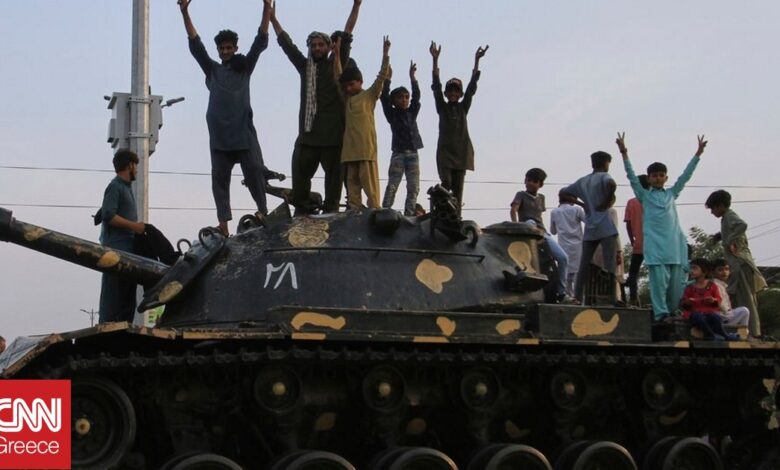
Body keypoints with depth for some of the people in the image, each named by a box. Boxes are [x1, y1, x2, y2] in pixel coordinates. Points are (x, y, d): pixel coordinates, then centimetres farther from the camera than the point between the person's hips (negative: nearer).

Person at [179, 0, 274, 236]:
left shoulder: (245, 67, 13)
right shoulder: (212, 69, 16)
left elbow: (260, 42, 4)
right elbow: (195, 44, 8)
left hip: (244, 132, -2)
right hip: (219, 135, 2)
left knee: (255, 170, -11)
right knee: (219, 177, -3)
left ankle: (263, 210, 2)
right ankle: (223, 222, -4)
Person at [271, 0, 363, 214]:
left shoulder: (336, 64, 9)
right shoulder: (304, 66, 17)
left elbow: (345, 37, 4)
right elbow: (286, 43, 19)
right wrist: (272, 18, 19)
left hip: (333, 130, -3)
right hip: (308, 130, 3)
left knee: (334, 169, -4)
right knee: (300, 168, -4)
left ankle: (331, 208, -2)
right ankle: (302, 208, -1)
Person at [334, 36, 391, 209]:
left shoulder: (370, 95, 7)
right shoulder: (347, 98, 21)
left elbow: (382, 76, -1)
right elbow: (338, 77, 20)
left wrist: (385, 53, -10)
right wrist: (337, 54, 14)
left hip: (366, 149, -6)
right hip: (349, 149, 6)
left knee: (370, 185, -9)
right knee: (352, 185, 2)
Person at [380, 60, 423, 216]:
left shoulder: (412, 112, 13)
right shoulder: (392, 114, 5)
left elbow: (416, 96, 5)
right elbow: (384, 97, -5)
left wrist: (412, 77, -4)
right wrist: (387, 79, -11)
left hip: (413, 153, 4)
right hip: (398, 153, -4)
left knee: (414, 188, -1)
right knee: (392, 185, -7)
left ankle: (409, 214, 1)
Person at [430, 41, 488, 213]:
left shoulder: (463, 107, 12)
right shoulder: (442, 107, 7)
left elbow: (472, 85, 6)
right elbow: (436, 85, -2)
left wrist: (477, 60, -1)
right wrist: (435, 59, -11)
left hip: (462, 151, 2)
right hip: (445, 150, -2)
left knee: (458, 187, 0)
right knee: (446, 183, -16)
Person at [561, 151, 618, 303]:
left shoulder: (582, 181, 15)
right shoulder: (604, 176, -2)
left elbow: (564, 192, 21)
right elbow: (612, 184, -26)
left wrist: (581, 203, 15)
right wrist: (609, 199, -10)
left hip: (589, 229, 6)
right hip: (605, 227, -6)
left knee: (584, 265, 6)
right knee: (609, 263, -7)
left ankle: (577, 297, 3)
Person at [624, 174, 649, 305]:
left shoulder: (631, 203, 1)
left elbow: (628, 224, -1)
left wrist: (632, 240, 11)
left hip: (638, 244, 0)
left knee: (633, 273, 7)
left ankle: (633, 299, -5)